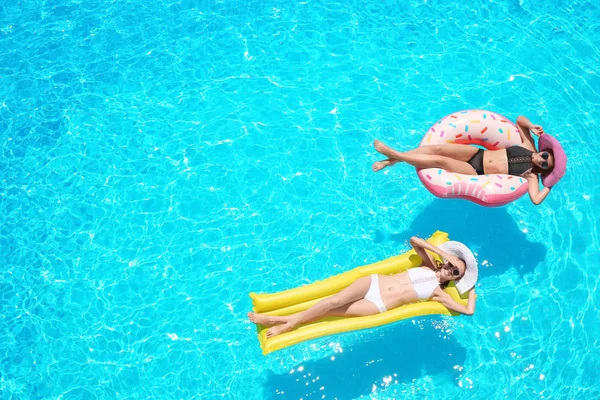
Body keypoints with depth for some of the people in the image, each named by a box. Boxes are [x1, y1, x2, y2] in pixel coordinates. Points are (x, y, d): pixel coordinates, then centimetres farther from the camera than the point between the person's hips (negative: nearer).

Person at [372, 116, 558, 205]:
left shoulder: (531, 175, -8)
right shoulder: (529, 147, 4)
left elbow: (536, 199, -23)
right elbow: (520, 119, 9)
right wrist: (532, 126, -8)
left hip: (477, 172, -4)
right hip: (477, 154, 5)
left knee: (439, 161, -20)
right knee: (439, 148, -16)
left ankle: (392, 154, -12)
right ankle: (392, 159, -7)